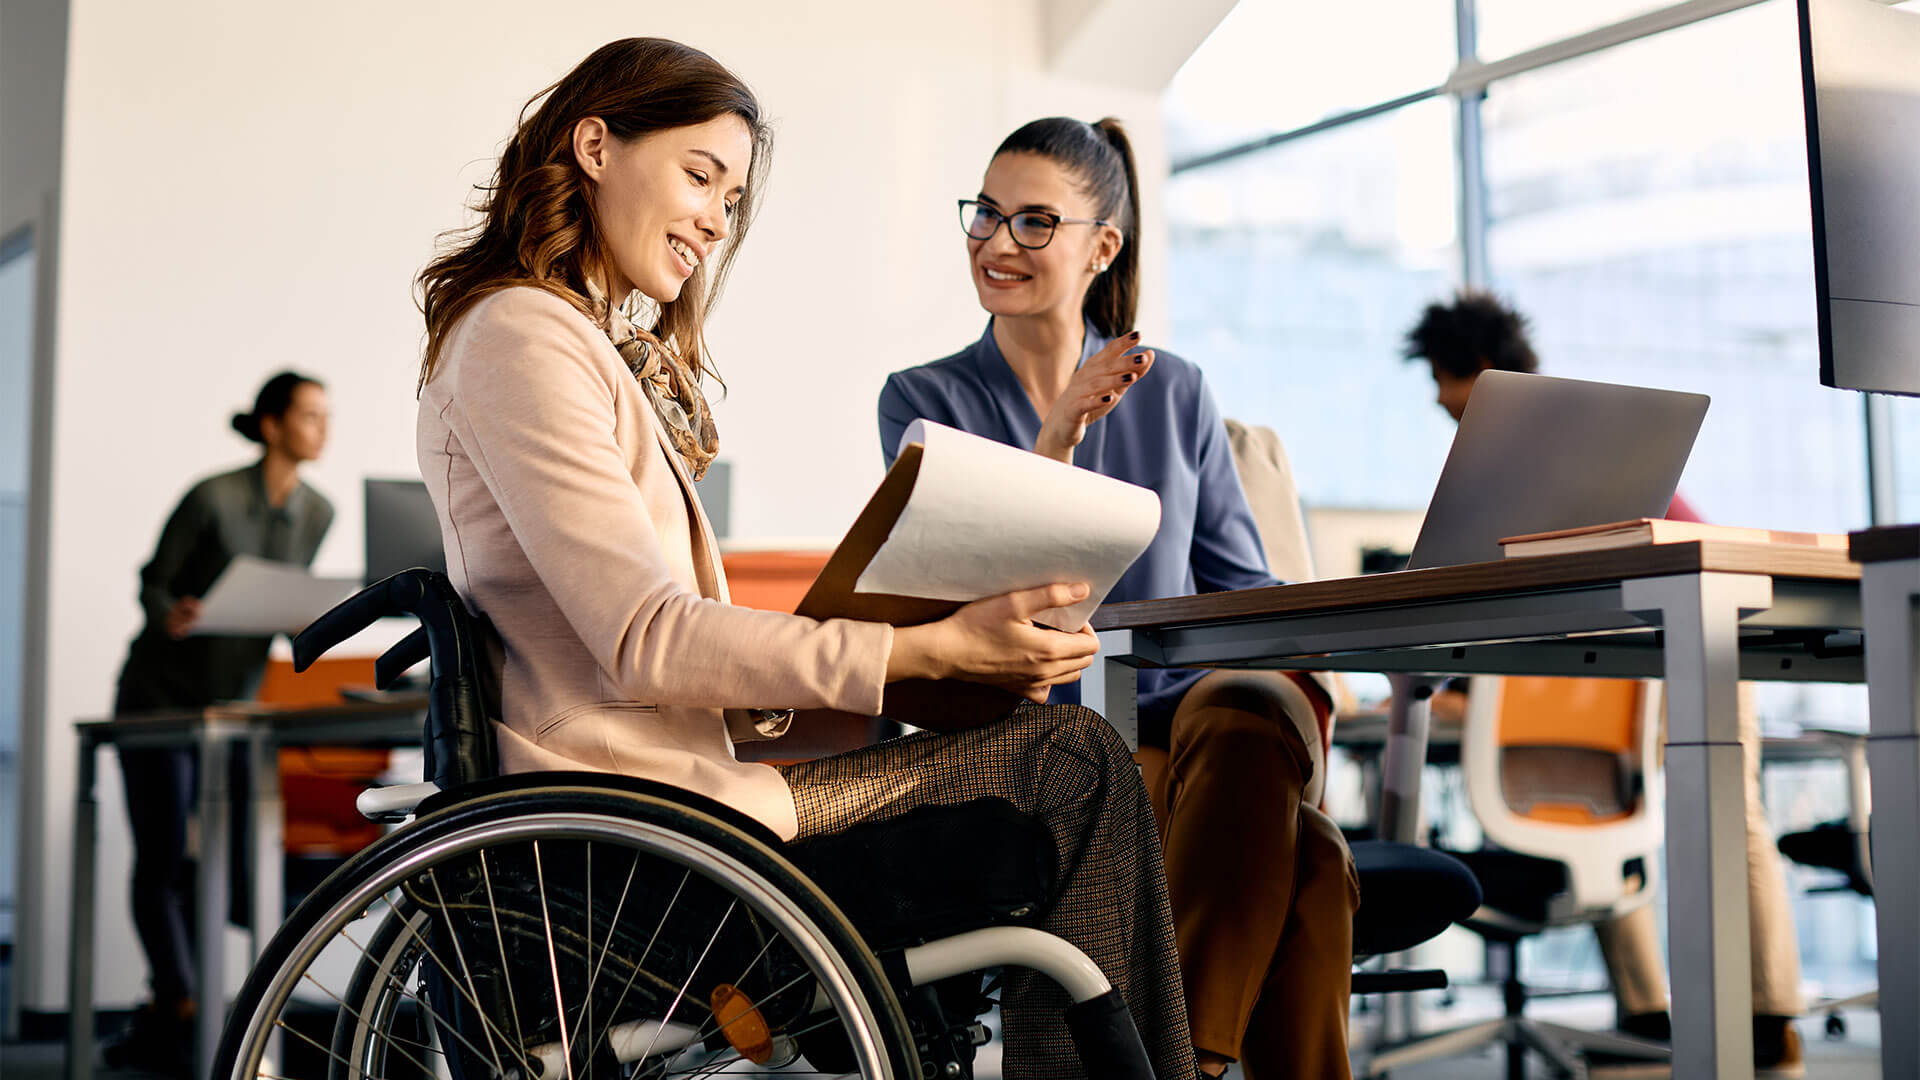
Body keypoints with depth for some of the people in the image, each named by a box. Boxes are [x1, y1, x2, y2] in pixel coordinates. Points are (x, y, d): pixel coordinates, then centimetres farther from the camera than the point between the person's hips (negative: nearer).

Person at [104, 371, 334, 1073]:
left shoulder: (316, 513, 0)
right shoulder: (214, 498, -17)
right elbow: (154, 580, -8)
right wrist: (170, 616, -30)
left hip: (235, 700, 5)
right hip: (161, 692, -5)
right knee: (161, 861, -7)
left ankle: (160, 1017, 13)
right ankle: (183, 1014, -6)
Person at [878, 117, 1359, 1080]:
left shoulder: (1175, 394, 16)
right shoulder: (924, 402, 7)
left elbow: (1244, 591, 15)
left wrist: (1283, 663, -8)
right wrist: (1057, 439, -18)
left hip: (1186, 721, 3)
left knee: (1251, 708, -36)